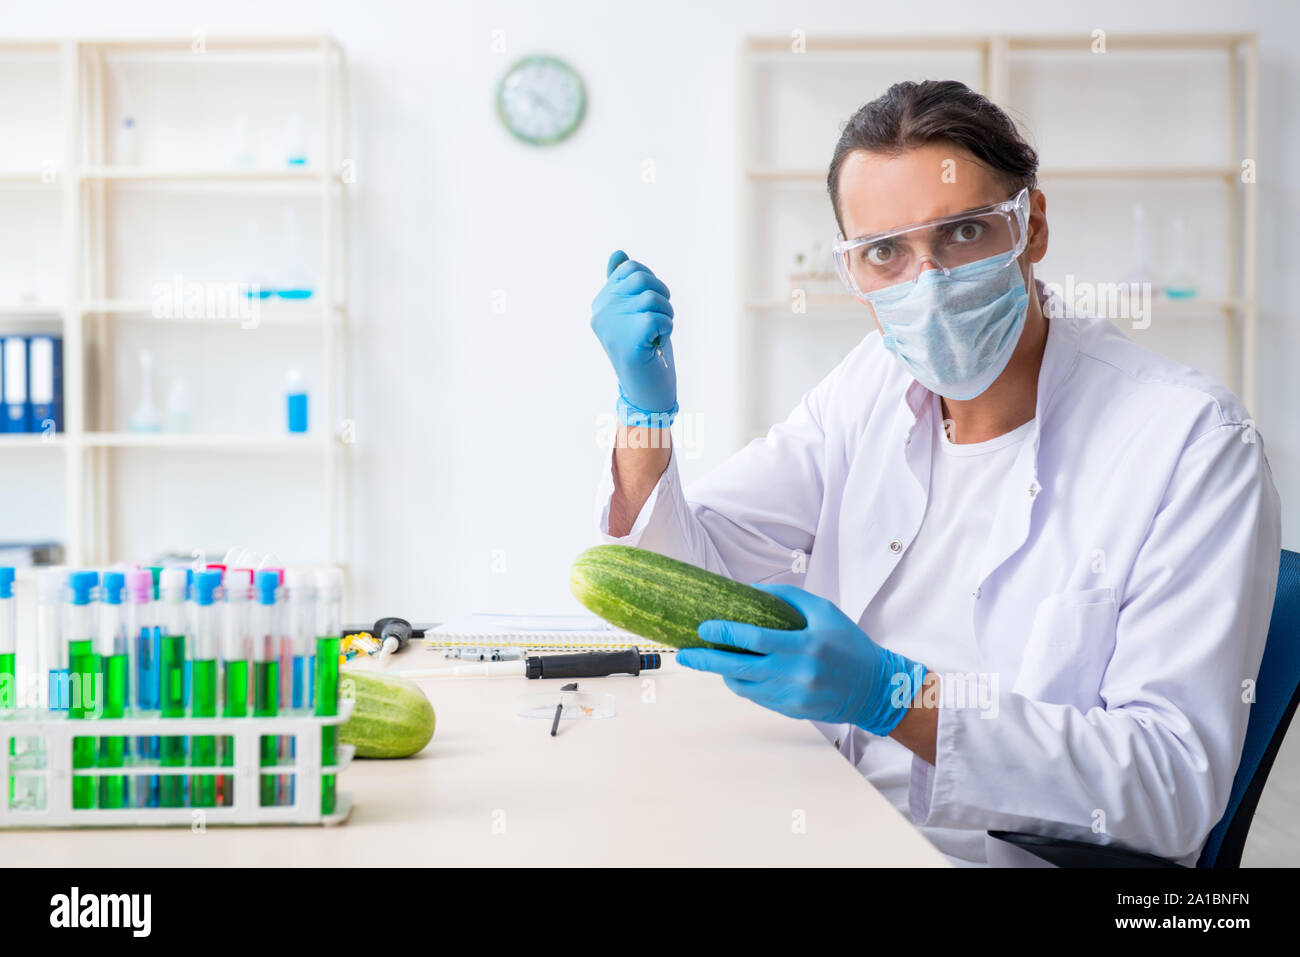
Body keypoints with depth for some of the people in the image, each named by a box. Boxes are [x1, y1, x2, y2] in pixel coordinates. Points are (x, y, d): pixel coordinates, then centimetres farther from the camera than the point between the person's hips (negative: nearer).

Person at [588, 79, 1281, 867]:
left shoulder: (1193, 444, -13)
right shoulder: (873, 385, 5)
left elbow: (1178, 787, -18)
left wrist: (893, 694, -27)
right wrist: (648, 409, -12)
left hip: (1018, 861, -5)